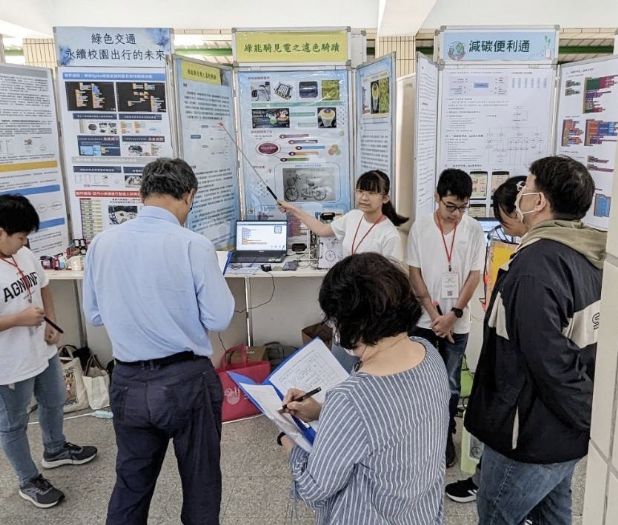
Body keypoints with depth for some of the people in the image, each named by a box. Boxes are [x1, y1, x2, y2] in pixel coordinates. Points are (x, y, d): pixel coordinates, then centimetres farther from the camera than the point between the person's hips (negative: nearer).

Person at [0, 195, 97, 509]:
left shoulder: (25, 256, -6)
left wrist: (50, 324, -3)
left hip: (43, 351, 7)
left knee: (53, 404, 27)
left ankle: (56, 450, 53)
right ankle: (29, 481, 35)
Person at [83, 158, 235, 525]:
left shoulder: (102, 243, -3)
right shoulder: (194, 245, -17)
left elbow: (95, 315, 7)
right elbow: (219, 319, -12)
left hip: (129, 382, 4)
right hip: (187, 382, -4)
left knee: (131, 484, 23)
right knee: (200, 484, 19)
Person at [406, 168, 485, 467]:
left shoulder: (474, 230, -5)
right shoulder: (420, 228, -6)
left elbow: (474, 276, -4)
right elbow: (414, 274, -5)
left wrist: (453, 314, -11)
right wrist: (434, 315, -10)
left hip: (458, 322, 0)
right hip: (424, 319, 0)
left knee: (450, 384, 11)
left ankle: (446, 437, 28)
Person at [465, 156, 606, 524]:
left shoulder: (536, 263, -27)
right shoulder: (592, 257, 2)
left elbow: (551, 360, -29)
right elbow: (584, 342, 9)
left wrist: (590, 420, -16)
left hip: (532, 435, -8)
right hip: (568, 432, 9)